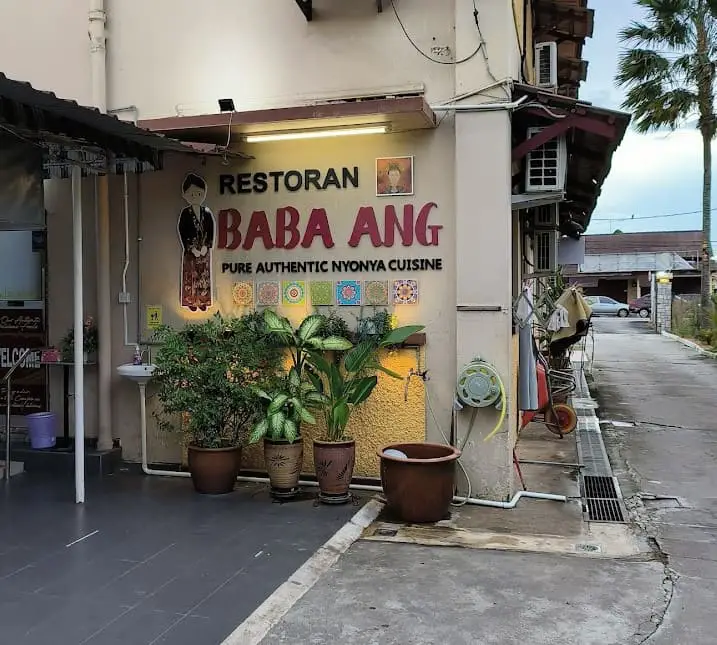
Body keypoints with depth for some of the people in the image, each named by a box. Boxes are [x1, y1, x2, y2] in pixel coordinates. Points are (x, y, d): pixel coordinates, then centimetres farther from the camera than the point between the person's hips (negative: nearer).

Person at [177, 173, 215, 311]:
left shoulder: (207, 213, 2)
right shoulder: (185, 213, -6)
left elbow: (211, 230, 3)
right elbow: (181, 231, -8)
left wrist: (207, 246, -8)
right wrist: (191, 248, -13)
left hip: (204, 249, 3)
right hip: (190, 249, -3)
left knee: (204, 275, 7)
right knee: (190, 275, 1)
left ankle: (203, 301, 16)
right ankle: (191, 301, 9)